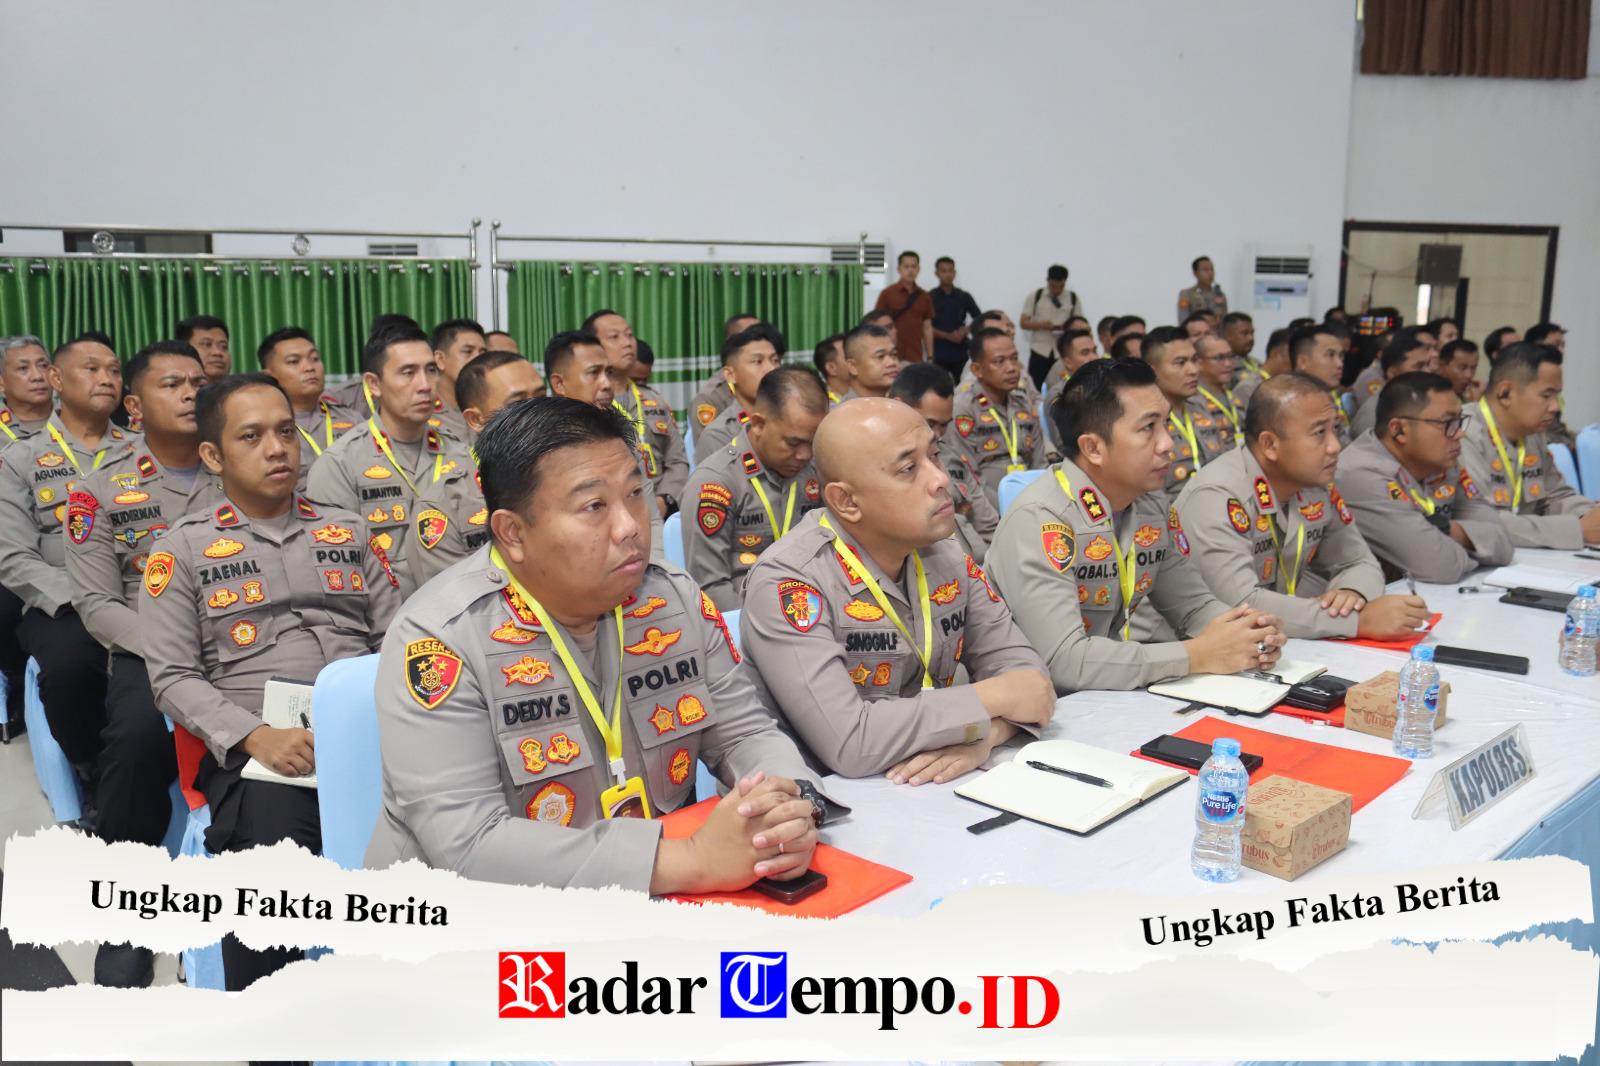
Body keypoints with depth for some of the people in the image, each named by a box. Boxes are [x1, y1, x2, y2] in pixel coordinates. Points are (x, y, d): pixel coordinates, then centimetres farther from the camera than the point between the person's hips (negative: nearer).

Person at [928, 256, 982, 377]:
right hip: (938, 354, -2)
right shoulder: (930, 297, 3)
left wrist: (967, 330, -7)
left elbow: (980, 319, 13)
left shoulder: (964, 296, 12)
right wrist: (948, 336, -14)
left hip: (961, 353, 2)